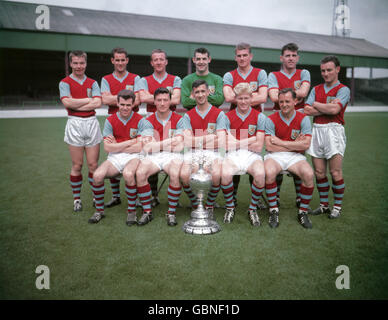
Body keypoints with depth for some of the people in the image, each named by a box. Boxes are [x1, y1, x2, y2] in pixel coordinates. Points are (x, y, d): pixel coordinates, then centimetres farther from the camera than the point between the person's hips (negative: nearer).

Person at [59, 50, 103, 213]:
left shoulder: (92, 83, 12)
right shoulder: (65, 82, 5)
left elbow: (98, 103, -5)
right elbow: (67, 102, -13)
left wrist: (76, 105, -9)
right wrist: (87, 100, -4)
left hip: (92, 123, 2)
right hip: (74, 124, -2)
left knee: (93, 164, 3)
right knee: (77, 165, 3)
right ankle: (76, 199, 17)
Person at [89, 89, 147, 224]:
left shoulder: (140, 120, -2)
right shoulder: (110, 120, 5)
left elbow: (139, 147, -10)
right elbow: (108, 147, -4)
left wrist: (117, 146, -6)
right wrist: (130, 142, -6)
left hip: (133, 156, -3)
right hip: (114, 158, 3)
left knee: (128, 174, -36)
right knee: (97, 175, -23)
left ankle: (132, 210, -14)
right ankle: (99, 210, 1)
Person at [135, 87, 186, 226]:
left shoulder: (179, 119, 4)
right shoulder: (149, 121, 7)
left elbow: (179, 147, -6)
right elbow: (147, 147, -6)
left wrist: (157, 144, -5)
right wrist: (169, 141, -8)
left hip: (173, 156, -1)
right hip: (153, 157, 2)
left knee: (175, 174, -33)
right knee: (140, 173, -27)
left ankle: (171, 212, -14)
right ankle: (147, 211, -9)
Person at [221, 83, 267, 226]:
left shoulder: (259, 117, 5)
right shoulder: (228, 117, 7)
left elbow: (258, 146, -2)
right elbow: (227, 144, -4)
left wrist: (237, 143, -3)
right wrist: (250, 140, -4)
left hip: (252, 155, 0)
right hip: (232, 155, 0)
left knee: (260, 174, -32)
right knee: (225, 174, -32)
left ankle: (253, 209, -4)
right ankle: (230, 208, -2)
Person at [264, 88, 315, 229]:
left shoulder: (303, 119, 1)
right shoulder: (271, 119, -2)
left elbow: (306, 144, -10)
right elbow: (269, 146, -11)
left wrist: (281, 142, -12)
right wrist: (294, 145, -9)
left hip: (295, 156, 1)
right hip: (275, 155, -1)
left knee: (309, 174, -27)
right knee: (269, 173, -33)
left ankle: (303, 212, -5)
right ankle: (273, 211, -12)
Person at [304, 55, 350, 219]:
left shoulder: (343, 89, 2)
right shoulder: (316, 89, 17)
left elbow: (334, 109, -15)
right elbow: (307, 110, 3)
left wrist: (316, 105, -1)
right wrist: (328, 109, -5)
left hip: (333, 130, -4)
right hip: (316, 130, 5)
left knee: (335, 171, -3)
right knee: (319, 172, 6)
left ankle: (338, 206, 11)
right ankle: (324, 204, 19)